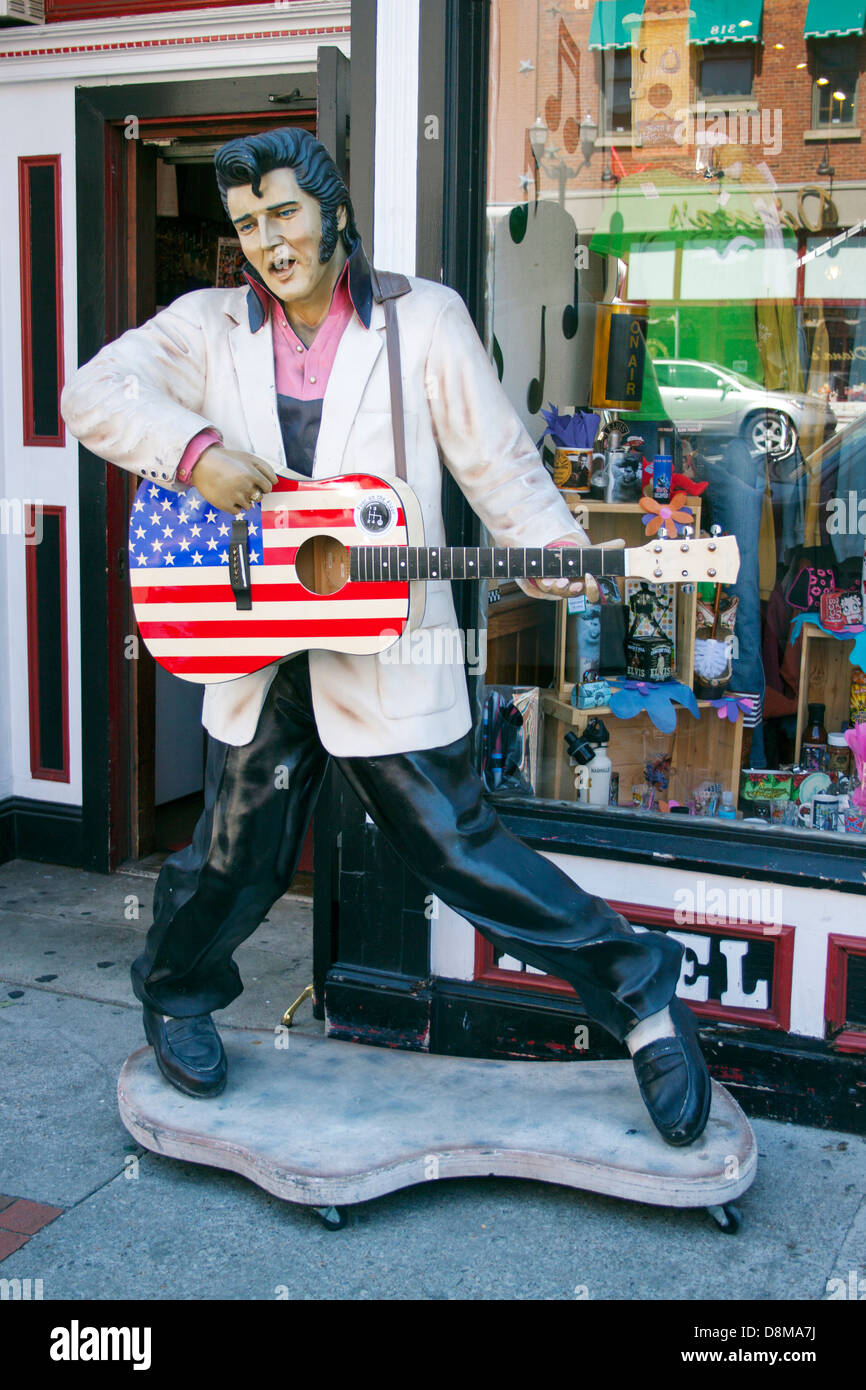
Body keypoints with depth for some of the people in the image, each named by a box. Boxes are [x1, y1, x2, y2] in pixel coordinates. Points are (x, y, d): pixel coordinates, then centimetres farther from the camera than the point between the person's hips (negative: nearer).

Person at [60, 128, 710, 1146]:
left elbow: (496, 458, -1)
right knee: (235, 854, 13)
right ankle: (175, 997, 41)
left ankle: (639, 994, 14)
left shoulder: (424, 318, 0)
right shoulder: (211, 327, 6)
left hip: (388, 653, -2)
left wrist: (547, 547, -18)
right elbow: (93, 393, -3)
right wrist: (196, 451, -19)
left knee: (459, 848, -1)